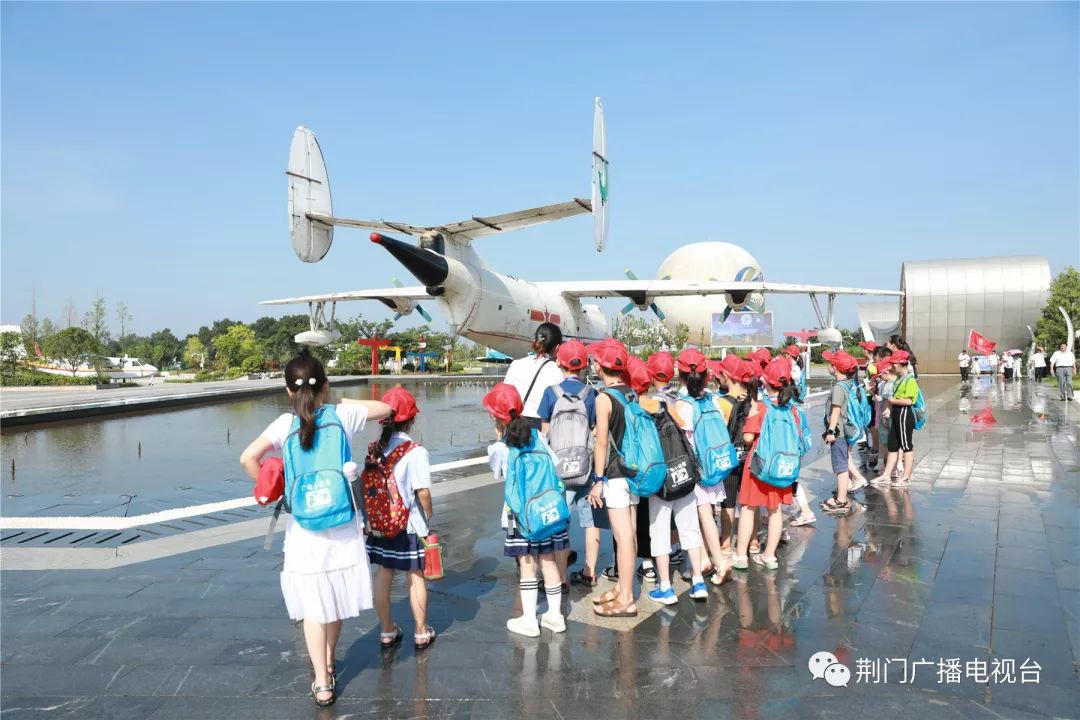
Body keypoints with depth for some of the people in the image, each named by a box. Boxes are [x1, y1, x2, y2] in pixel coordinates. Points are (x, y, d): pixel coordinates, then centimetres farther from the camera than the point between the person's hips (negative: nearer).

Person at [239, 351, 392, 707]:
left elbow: (248, 458, -15)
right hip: (342, 525, 1)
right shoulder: (343, 414, -5)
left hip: (304, 529, -1)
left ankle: (322, 685, 9)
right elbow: (385, 409, 10)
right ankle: (329, 665, 38)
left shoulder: (285, 424, -6)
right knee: (335, 599, 19)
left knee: (313, 608, 7)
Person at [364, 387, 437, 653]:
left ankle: (387, 632, 27)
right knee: (415, 577, 10)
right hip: (409, 525, -4)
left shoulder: (374, 449, -3)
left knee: (384, 575, 15)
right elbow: (423, 492, -18)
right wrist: (428, 516, -1)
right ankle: (421, 633, 22)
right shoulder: (416, 452, -18)